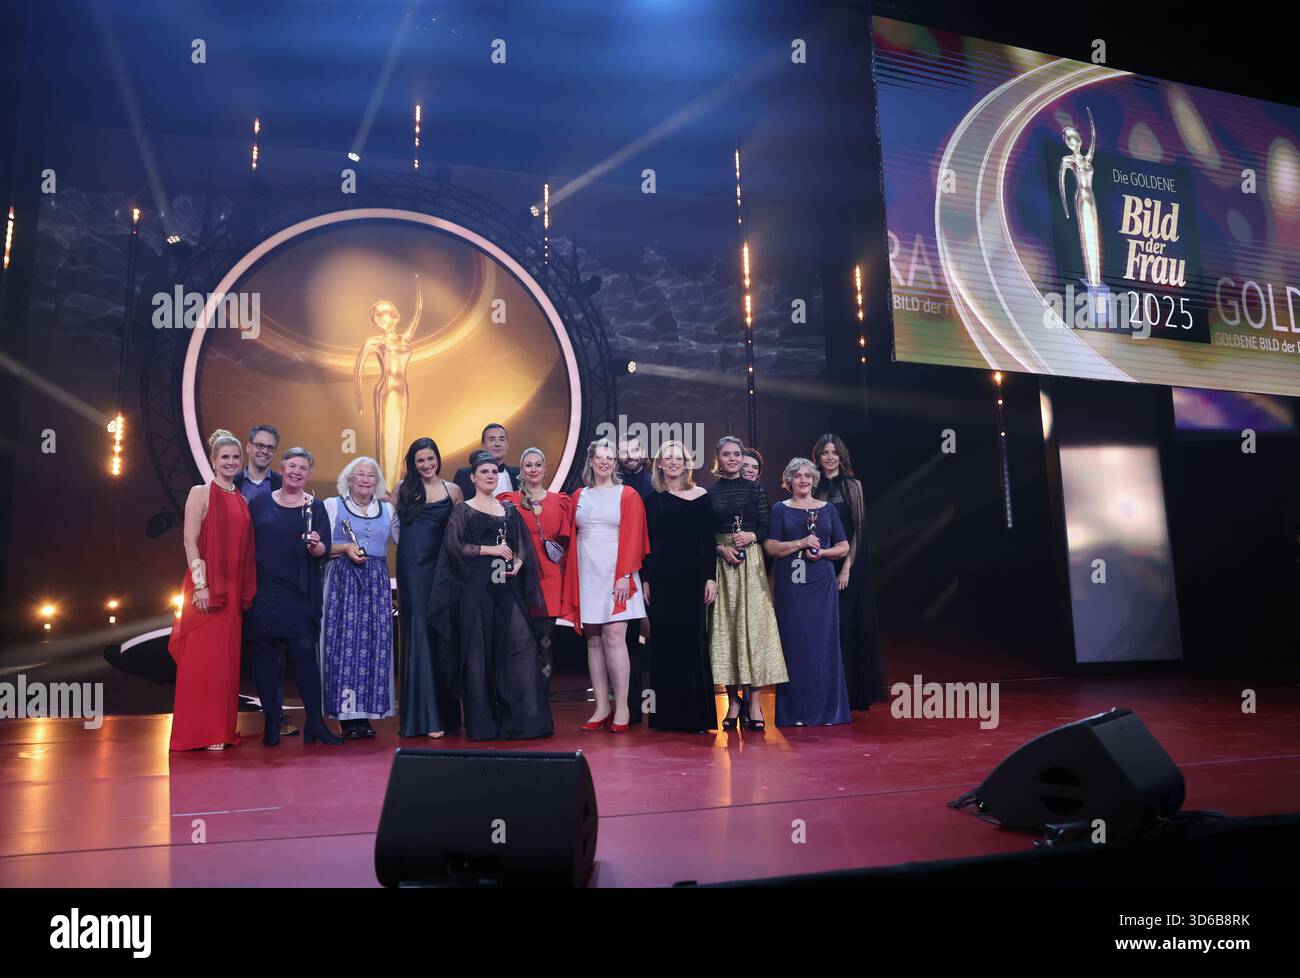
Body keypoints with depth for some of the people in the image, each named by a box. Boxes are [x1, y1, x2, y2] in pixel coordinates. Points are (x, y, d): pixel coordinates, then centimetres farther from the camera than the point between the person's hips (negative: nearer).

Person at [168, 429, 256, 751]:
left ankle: (223, 729, 16)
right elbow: (190, 541, -10)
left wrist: (246, 590, 9)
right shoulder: (201, 493, -3)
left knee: (228, 659, 8)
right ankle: (200, 733, 4)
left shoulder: (241, 500, 14)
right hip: (207, 587, -6)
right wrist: (201, 585, -17)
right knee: (202, 659, -3)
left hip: (234, 590, 6)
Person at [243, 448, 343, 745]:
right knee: (265, 657, 2)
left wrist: (315, 545, -22)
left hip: (300, 595, -1)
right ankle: (271, 723, 12)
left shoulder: (315, 507, 7)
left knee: (304, 653, -6)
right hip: (263, 591, 1)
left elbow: (324, 550, 1)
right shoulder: (259, 503, 9)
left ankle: (315, 723, -1)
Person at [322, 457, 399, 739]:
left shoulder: (387, 510, 17)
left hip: (377, 582, 3)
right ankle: (347, 715, -3)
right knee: (344, 640, -8)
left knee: (375, 643, -2)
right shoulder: (333, 505, 7)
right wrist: (345, 548, -15)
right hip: (343, 579, -3)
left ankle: (366, 713, 5)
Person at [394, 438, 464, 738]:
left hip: (441, 567, 1)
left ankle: (444, 710, 17)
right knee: (418, 633, -3)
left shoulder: (453, 490, 8)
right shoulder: (404, 490, 7)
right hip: (412, 567, -1)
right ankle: (424, 714, 0)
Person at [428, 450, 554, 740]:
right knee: (478, 650, -2)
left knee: (523, 646, -8)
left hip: (507, 587, 3)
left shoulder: (509, 510, 17)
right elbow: (454, 545, -6)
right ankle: (482, 724, 6)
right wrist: (490, 549, -12)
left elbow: (521, 546, 17)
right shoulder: (463, 510, 5)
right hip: (475, 588, -3)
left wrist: (518, 562, -5)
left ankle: (527, 719, -3)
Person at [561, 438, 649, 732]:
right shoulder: (579, 496, 13)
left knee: (614, 637, -10)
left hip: (615, 574, -3)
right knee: (593, 640, 4)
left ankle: (622, 707, -3)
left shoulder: (628, 495, 4)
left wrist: (625, 575, -12)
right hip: (586, 575, 3)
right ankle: (602, 707, 9)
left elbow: (633, 538, -3)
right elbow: (572, 539, 12)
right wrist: (571, 582, 5)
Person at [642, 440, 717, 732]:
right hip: (661, 578, 1)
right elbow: (645, 543, 8)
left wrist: (710, 577, -3)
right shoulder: (652, 499, 8)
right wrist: (644, 580, 3)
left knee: (692, 639, 0)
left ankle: (696, 714, 8)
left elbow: (708, 540, 3)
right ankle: (666, 714, 12)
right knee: (664, 641, 4)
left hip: (692, 576, -1)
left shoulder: (701, 496, 4)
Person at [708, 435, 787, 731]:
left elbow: (767, 528, 6)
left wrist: (752, 535, -13)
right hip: (720, 564, 0)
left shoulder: (755, 489, 8)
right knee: (725, 627, -1)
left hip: (751, 564, 0)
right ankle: (733, 701, 6)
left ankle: (754, 701, -2)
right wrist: (721, 549, -11)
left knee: (753, 625, -5)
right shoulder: (709, 492, 7)